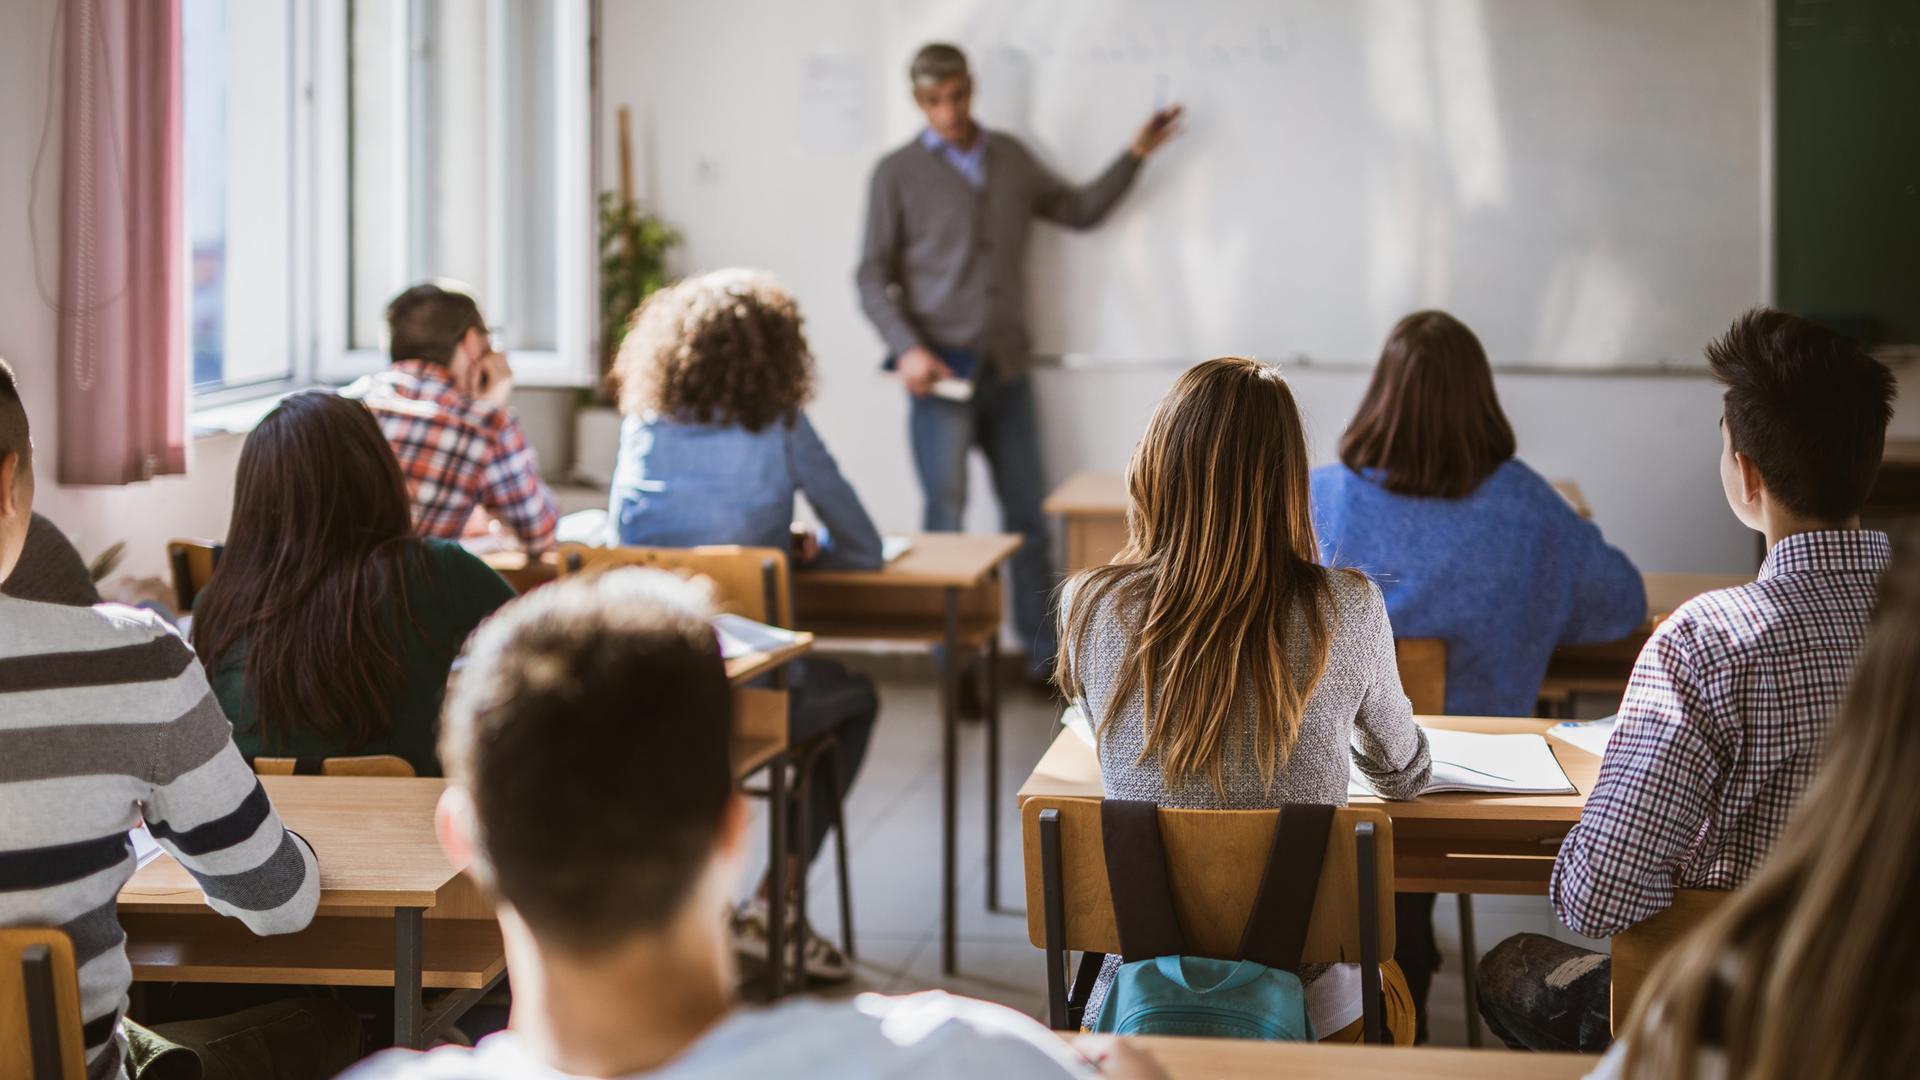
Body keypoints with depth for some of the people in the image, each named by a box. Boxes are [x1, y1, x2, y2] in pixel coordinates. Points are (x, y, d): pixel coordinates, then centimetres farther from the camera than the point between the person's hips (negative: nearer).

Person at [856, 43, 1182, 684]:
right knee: (945, 523, -4)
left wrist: (1136, 155, 11)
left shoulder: (1010, 159, 13)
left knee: (1028, 520, 6)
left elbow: (1080, 211, 21)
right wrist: (906, 349, -16)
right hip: (940, 372, -4)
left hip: (1007, 369, 4)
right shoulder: (899, 173, 0)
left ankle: (1044, 655, 13)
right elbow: (873, 276, -2)